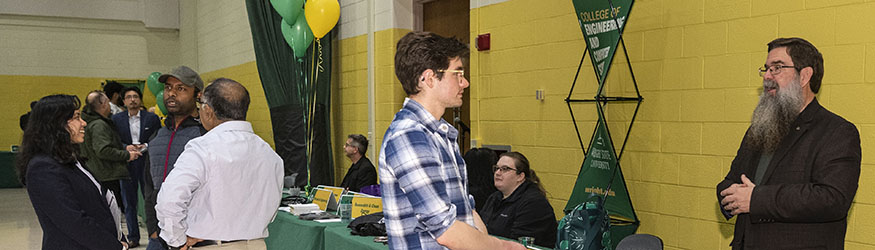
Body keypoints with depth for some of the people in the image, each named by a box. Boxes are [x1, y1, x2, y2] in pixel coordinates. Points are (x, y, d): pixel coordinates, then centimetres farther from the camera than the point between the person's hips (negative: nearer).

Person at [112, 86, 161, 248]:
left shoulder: (152, 118, 4)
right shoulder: (116, 119, 6)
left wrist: (145, 146, -13)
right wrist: (127, 148, -12)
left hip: (147, 163, -1)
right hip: (127, 164, 1)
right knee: (129, 202, 7)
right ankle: (133, 237, 15)